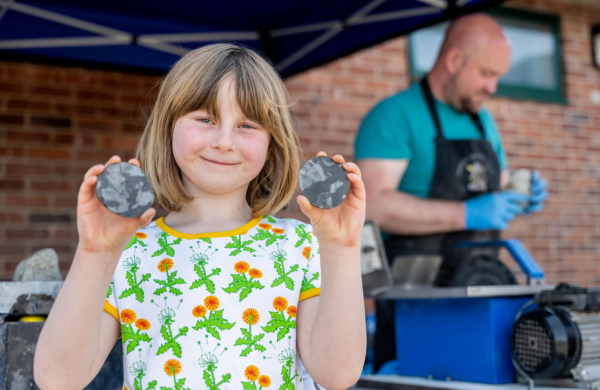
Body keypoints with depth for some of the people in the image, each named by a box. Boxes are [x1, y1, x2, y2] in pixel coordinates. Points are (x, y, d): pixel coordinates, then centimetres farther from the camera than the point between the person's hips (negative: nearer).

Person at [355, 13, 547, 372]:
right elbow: (373, 205, -21)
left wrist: (519, 200, 3)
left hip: (483, 287, 7)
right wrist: (467, 215, -23)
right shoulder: (395, 117, -9)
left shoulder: (484, 122, 17)